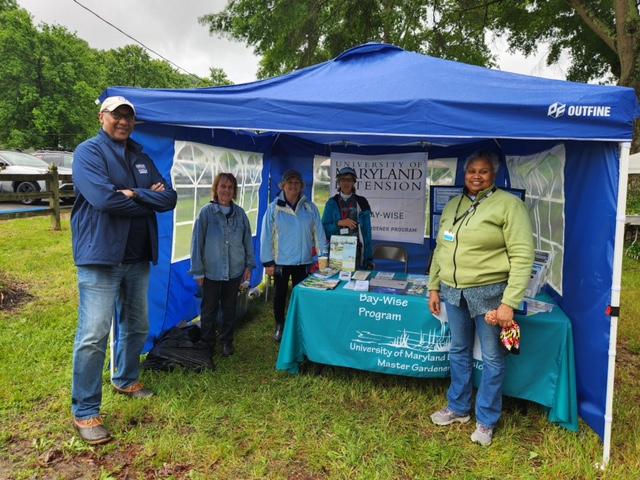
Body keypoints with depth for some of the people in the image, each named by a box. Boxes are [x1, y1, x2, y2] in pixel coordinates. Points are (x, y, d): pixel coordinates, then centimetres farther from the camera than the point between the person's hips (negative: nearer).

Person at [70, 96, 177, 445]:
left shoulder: (141, 157, 14)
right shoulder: (88, 151, -5)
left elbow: (169, 198, 1)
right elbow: (103, 197, -23)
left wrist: (135, 194, -16)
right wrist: (149, 199, -10)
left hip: (138, 256, 7)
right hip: (100, 257, -7)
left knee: (136, 326, 18)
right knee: (93, 334, -7)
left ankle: (126, 380, 39)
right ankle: (84, 412, 6)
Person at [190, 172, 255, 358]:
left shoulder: (240, 213, 0)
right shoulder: (206, 212, -8)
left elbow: (247, 240, 7)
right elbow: (197, 241, -6)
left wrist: (249, 265, 5)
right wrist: (198, 271, -6)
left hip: (235, 271, 2)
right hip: (211, 271, -2)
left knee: (230, 308, 14)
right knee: (209, 309, 9)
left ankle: (227, 341, 31)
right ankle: (208, 344, 26)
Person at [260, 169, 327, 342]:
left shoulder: (310, 208, -1)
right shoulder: (274, 208, -7)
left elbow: (319, 233, 0)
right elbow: (266, 236, -6)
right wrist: (268, 262, -8)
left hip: (303, 262, 1)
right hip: (280, 262, -1)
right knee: (280, 294, 15)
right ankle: (279, 325, 34)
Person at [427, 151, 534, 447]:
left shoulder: (509, 205, -8)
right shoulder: (452, 206, 11)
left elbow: (522, 256, -14)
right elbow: (440, 250, 16)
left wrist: (509, 302, -19)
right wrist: (434, 287, 13)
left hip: (489, 292, -5)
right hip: (453, 292, 6)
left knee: (492, 358, 7)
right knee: (458, 352, 17)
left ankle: (485, 421, 25)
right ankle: (458, 408, 36)